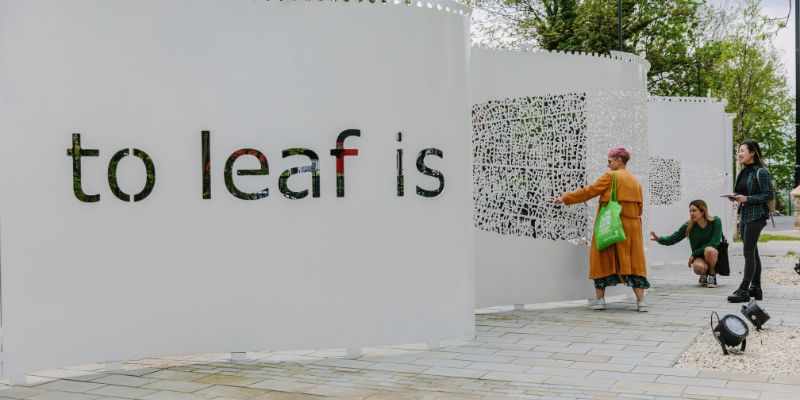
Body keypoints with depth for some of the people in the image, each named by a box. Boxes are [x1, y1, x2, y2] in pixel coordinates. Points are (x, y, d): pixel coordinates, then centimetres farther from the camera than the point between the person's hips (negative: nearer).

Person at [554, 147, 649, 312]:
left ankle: (599, 299, 9)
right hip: (632, 227, 5)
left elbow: (588, 191, -7)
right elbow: (639, 207, 14)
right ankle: (641, 301, -1)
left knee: (603, 260, 5)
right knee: (633, 262, 6)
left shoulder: (610, 176, -5)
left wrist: (565, 198, -2)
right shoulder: (636, 181, 14)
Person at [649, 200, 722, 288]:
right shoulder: (688, 226, -7)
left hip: (714, 255, -1)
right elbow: (672, 239, -9)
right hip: (698, 257, 1)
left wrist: (694, 254, -18)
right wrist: (659, 239, -30)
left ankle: (712, 275, -8)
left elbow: (714, 243, -18)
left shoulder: (715, 221, -12)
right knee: (699, 267, -35)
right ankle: (704, 274, 5)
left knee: (709, 250, -37)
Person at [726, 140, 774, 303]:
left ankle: (743, 290, -12)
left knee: (748, 252, -11)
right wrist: (736, 197, 2)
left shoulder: (760, 172, -11)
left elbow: (769, 195, -13)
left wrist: (746, 198, -19)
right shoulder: (743, 172, 14)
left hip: (756, 215, -9)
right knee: (752, 252, 12)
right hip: (744, 215, 9)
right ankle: (756, 288, 18)